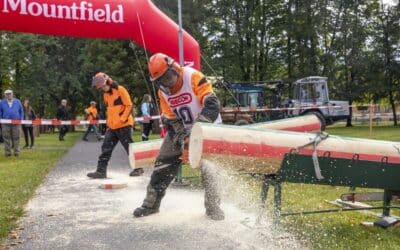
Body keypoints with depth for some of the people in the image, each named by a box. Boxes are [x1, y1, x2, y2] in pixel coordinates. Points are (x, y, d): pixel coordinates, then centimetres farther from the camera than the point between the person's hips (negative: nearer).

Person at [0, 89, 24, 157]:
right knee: (6, 138, 1)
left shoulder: (17, 102, 8)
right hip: (6, 123, 0)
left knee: (16, 138, 2)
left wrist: (21, 120, 3)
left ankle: (16, 152, 8)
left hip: (16, 123, 0)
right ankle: (7, 152, 7)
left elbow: (21, 111, 12)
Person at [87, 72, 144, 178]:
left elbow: (129, 105, -12)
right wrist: (109, 121, 16)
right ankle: (101, 171, 6)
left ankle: (138, 168, 13)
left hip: (124, 125, -7)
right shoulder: (105, 94, 14)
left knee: (129, 147, 0)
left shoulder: (120, 90, -10)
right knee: (106, 148, 3)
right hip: (111, 126, 8)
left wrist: (122, 119, -15)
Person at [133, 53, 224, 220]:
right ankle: (151, 204, 15)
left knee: (208, 166, -16)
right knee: (163, 165, 2)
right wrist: (181, 141, -22)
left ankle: (213, 207, 0)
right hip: (180, 129, 5)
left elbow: (212, 104, -32)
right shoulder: (163, 92, -6)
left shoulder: (193, 77, -25)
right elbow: (170, 120, -7)